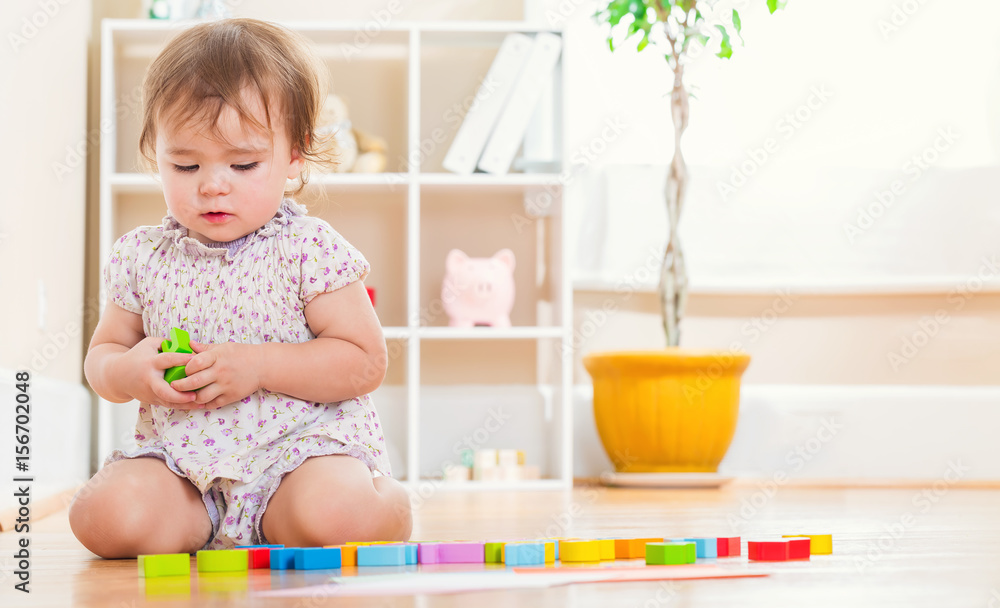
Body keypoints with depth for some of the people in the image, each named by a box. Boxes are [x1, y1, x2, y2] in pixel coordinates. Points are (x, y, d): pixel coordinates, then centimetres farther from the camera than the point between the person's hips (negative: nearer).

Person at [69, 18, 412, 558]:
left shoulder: (310, 250, -5)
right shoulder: (143, 256, 7)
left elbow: (365, 362, -8)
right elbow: (101, 354, 15)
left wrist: (259, 366, -18)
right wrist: (127, 371, -10)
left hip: (300, 444, -3)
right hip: (178, 454, 3)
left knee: (329, 510, -33)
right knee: (105, 516, -23)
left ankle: (385, 500, 5)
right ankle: (206, 521, 8)